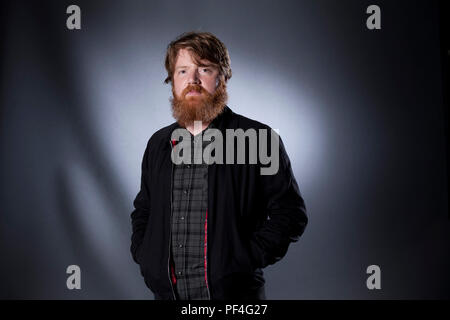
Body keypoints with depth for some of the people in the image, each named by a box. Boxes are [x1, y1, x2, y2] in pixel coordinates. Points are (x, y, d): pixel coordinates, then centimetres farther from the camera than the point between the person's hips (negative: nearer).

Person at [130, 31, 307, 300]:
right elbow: (142, 212, 20)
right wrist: (144, 258, 5)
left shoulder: (258, 139, -6)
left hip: (232, 291, -4)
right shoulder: (158, 144, 9)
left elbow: (291, 213, -7)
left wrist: (245, 260, -14)